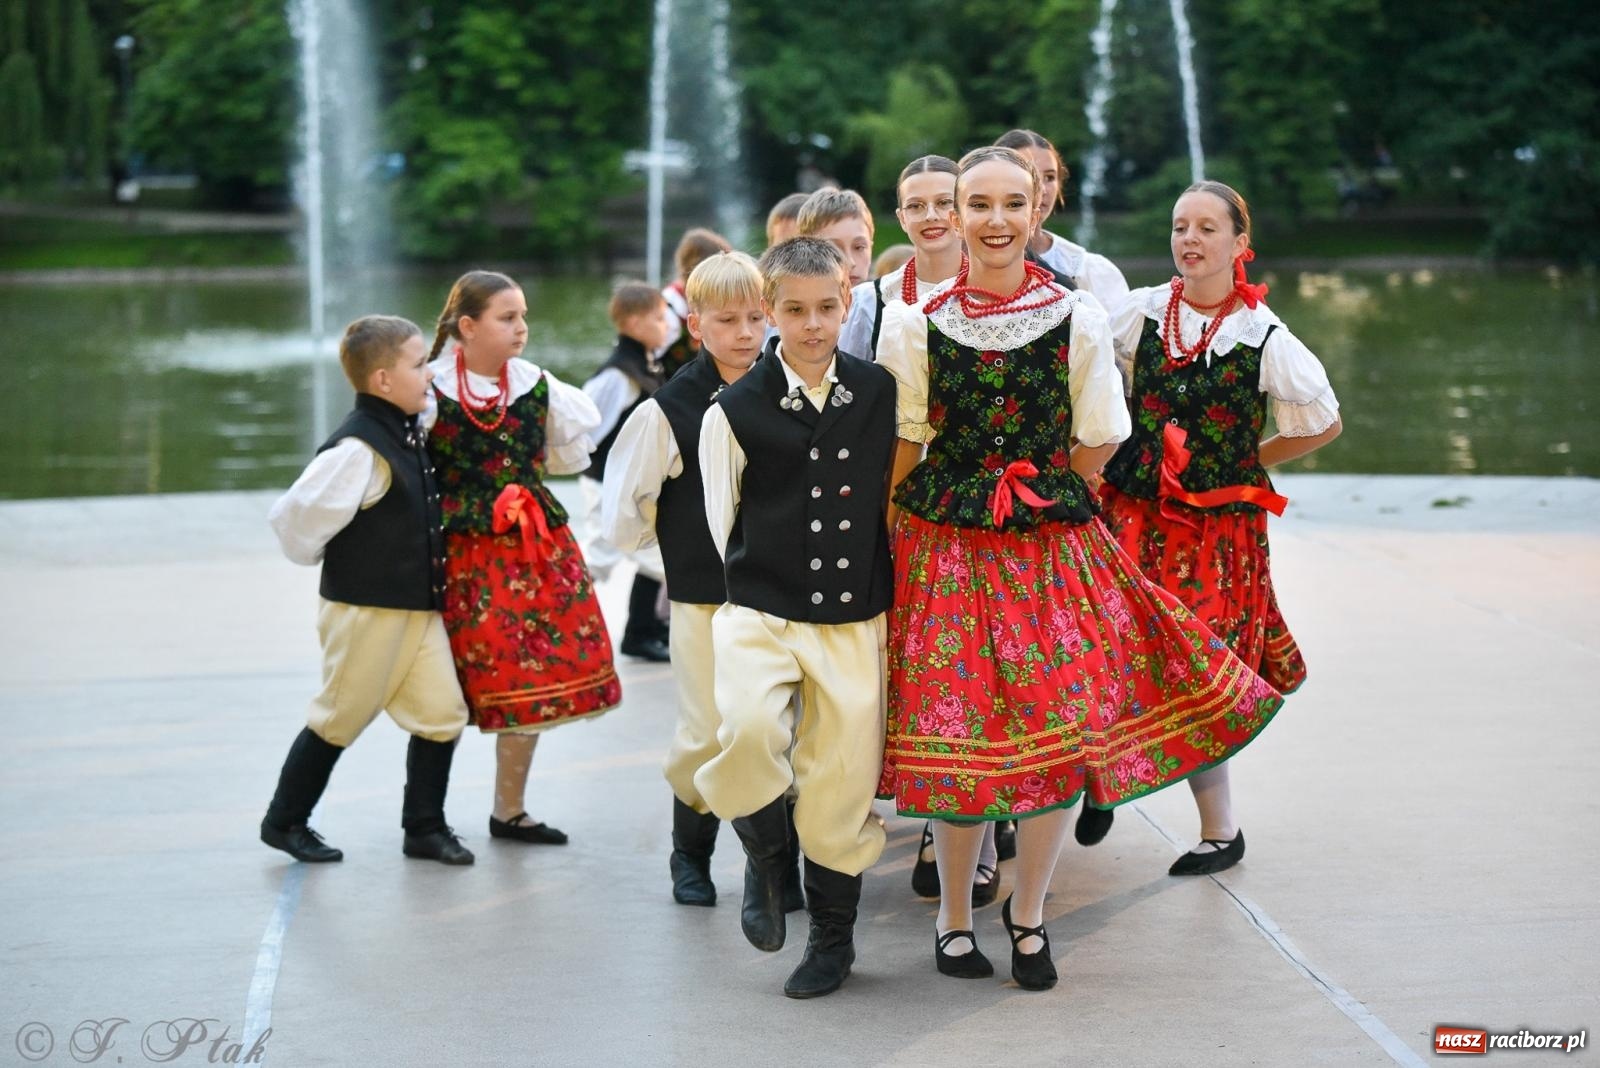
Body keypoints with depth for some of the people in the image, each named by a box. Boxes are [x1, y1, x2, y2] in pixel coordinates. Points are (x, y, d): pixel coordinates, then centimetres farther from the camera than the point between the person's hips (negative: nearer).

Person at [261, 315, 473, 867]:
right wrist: (320, 556, -4)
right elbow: (295, 515, -22)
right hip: (366, 610, -8)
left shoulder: (407, 432, 6)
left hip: (418, 605, 8)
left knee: (442, 712, 3)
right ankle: (284, 821, 23)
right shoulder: (357, 449, -22)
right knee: (340, 718, 5)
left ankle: (425, 826, 15)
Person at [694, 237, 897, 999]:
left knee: (842, 784, 2)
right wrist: (761, 580, 10)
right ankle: (764, 855, 5)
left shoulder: (882, 394, 2)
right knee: (749, 730, -28)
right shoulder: (735, 412, -2)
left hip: (855, 621, 2)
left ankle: (833, 936, 26)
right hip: (760, 613, -2)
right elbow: (722, 524, 9)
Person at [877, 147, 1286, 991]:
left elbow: (1093, 447, 7)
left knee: (1063, 731, 0)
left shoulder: (1079, 320, -1)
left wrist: (1040, 504, 8)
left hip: (1053, 547, 1)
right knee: (957, 735, 0)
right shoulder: (915, 325, -2)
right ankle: (954, 915, 21)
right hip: (942, 550, -1)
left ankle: (1027, 912, 22)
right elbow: (903, 448, 4)